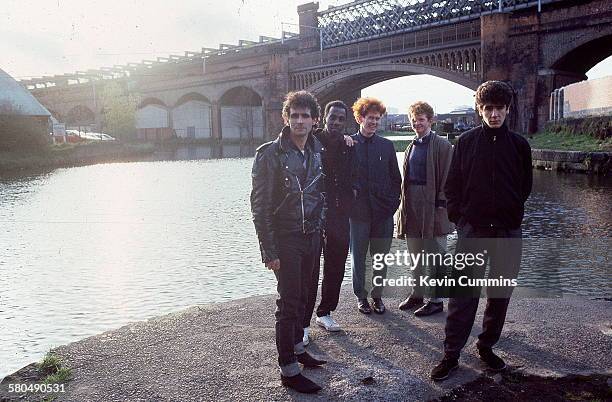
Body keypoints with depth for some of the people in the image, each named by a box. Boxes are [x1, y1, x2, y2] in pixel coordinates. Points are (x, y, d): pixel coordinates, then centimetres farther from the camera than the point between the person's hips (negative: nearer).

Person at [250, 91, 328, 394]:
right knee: (288, 302, -2)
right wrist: (269, 251, -17)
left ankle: (297, 348, 34)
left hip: (311, 237, 6)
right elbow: (260, 206, -14)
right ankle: (288, 369, 8)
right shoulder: (270, 154, -12)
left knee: (300, 297, 17)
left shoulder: (317, 152, 7)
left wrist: (320, 229, 13)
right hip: (285, 240, -6)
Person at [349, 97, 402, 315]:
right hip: (358, 211, -2)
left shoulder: (387, 145, 7)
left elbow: (396, 178, 10)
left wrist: (393, 202, 3)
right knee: (358, 256, 7)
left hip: (383, 211, 2)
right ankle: (361, 296, 22)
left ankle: (377, 295, 23)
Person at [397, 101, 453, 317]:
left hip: (432, 206, -7)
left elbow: (446, 177, -9)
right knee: (415, 254, 15)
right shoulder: (412, 146, 14)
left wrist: (441, 204, -14)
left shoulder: (442, 145, -6)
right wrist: (404, 204, 9)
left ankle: (436, 300, 10)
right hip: (412, 206, 7)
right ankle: (417, 294, 27)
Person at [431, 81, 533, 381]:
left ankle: (487, 346, 27)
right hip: (472, 230, -2)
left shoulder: (519, 145, 4)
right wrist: (458, 216, -1)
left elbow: (525, 187, 14)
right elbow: (452, 185, 4)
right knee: (463, 294, -2)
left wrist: (511, 213, 11)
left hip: (508, 232, 2)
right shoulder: (466, 142, 1)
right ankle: (451, 354, 7)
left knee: (500, 294, 10)